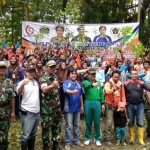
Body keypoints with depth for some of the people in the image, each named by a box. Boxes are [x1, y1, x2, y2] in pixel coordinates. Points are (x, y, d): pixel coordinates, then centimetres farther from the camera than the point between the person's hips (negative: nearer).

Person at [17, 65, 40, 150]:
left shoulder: (36, 82, 11)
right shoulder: (23, 82, -10)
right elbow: (18, 93, -30)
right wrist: (22, 84, -48)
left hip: (37, 112, 7)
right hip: (27, 112, -7)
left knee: (33, 134, 17)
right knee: (26, 135, -3)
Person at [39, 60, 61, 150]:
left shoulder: (56, 77, 9)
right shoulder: (44, 79, -12)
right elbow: (44, 89, -34)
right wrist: (52, 86, -53)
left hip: (57, 107, 7)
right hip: (47, 109, -6)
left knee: (57, 127, 14)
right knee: (46, 128, 3)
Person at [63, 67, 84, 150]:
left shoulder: (78, 83, 6)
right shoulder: (66, 83, -9)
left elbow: (81, 95, 12)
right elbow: (66, 90, -30)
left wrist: (82, 105, 13)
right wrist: (72, 91, -51)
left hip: (77, 107, 5)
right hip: (69, 107, -5)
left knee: (76, 125, 16)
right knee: (69, 126, 2)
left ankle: (76, 140, 30)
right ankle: (67, 142, 14)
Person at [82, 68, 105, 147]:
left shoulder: (98, 83, 12)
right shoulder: (86, 82, 1)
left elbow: (101, 94, 14)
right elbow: (85, 84, -25)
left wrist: (103, 103, 9)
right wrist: (92, 84, -45)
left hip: (97, 103, 2)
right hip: (88, 103, -2)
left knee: (97, 122, 7)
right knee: (88, 122, 9)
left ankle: (98, 139, 20)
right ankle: (88, 138, 24)